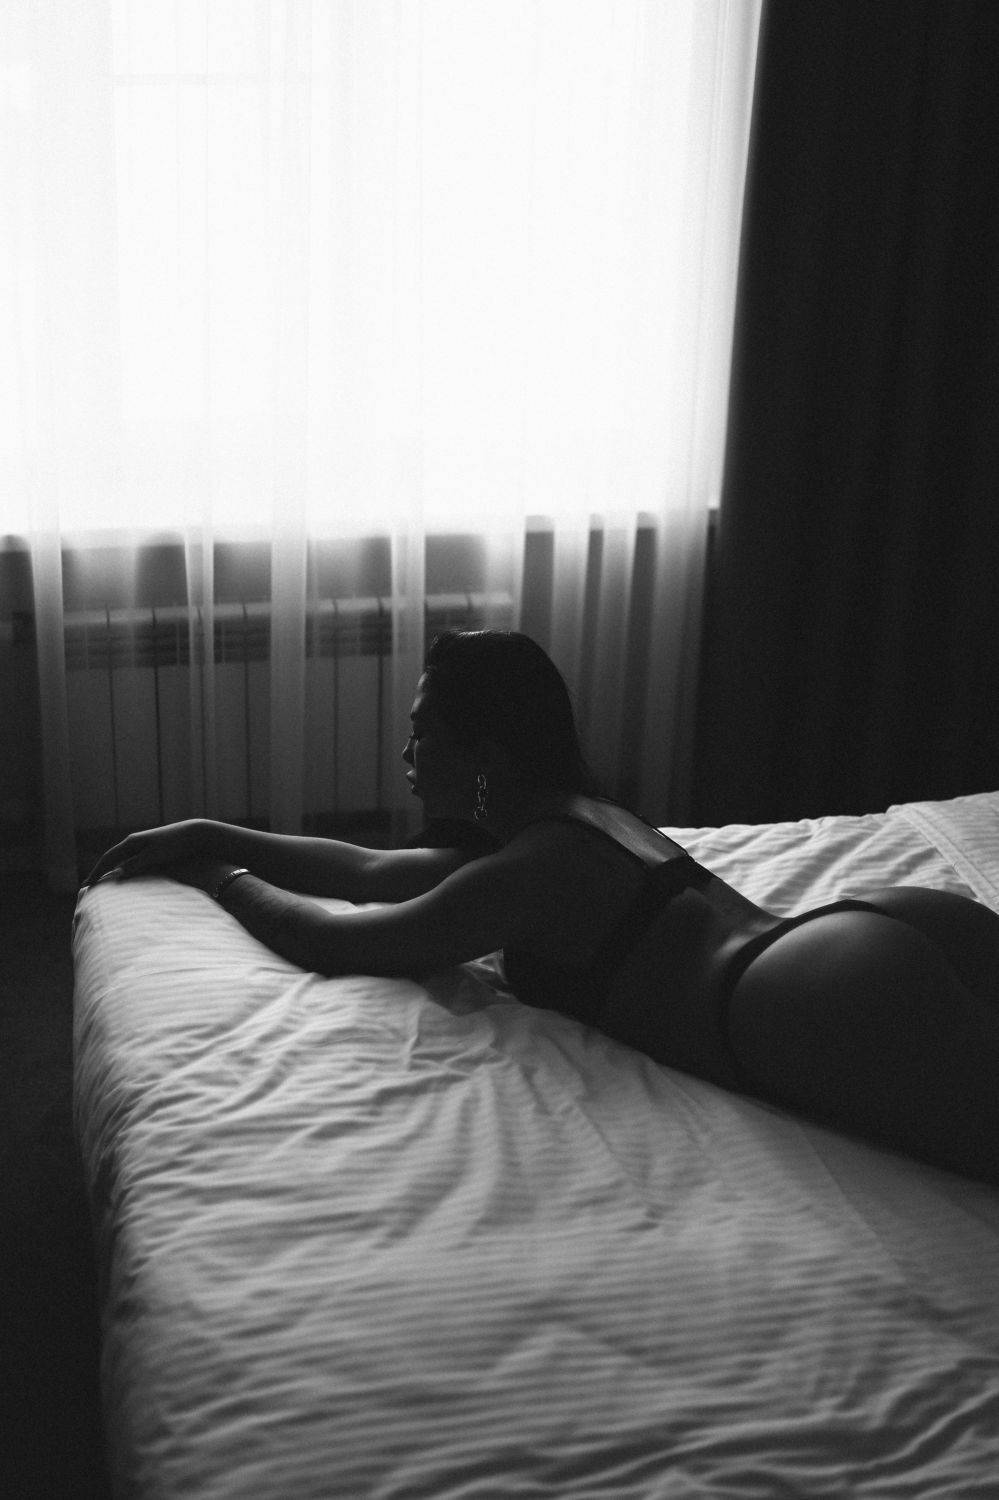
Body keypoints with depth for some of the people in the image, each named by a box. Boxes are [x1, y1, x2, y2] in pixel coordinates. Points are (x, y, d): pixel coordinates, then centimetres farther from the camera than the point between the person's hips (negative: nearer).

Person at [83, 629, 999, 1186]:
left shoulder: (524, 872, -2)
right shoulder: (576, 821, 28)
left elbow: (329, 941, 4)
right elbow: (372, 872, 38)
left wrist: (224, 876, 24)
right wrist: (215, 832, 40)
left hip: (820, 1000, -10)